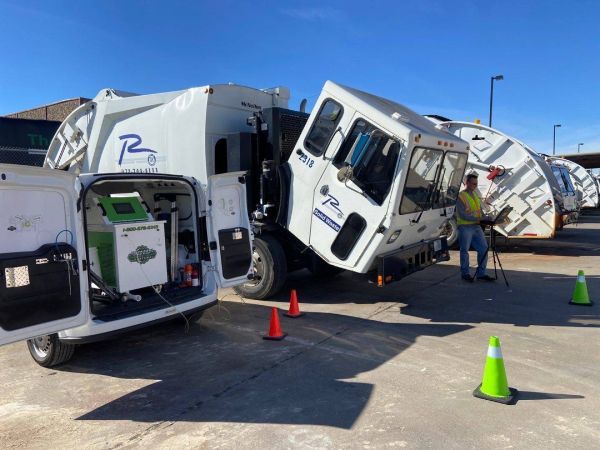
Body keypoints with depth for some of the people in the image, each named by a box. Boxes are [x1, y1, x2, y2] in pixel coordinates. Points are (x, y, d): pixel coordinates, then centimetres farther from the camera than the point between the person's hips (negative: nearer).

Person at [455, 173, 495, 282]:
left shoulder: (475, 195, 14)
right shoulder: (461, 196, -10)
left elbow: (480, 210, 19)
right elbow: (462, 214, -18)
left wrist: (485, 218, 0)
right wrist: (477, 218, -23)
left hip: (476, 226, 7)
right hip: (465, 227, -7)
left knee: (484, 248, 4)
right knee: (465, 251, 3)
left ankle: (481, 273, 13)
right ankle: (465, 273, 17)